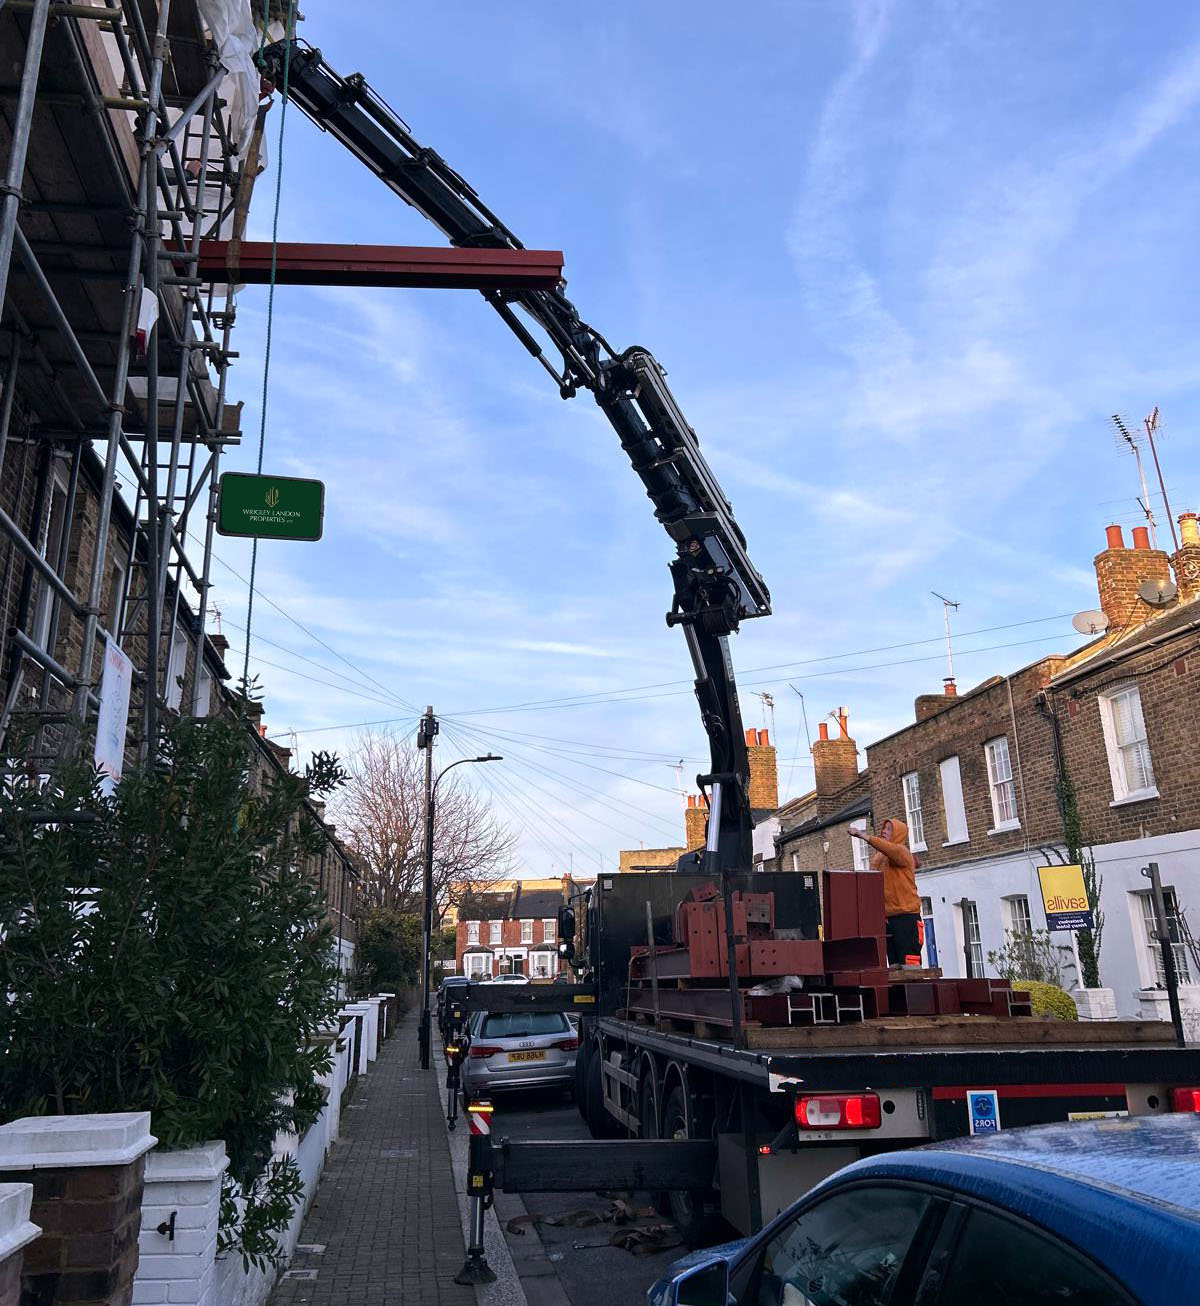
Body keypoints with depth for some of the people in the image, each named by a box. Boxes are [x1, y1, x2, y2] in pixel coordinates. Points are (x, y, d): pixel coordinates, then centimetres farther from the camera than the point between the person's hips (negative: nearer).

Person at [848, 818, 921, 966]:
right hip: (887, 917, 7)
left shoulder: (902, 852, -3)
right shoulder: (879, 856, 18)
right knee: (894, 965, 9)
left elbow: (892, 850, -28)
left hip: (906, 916, -7)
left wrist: (866, 837, -34)